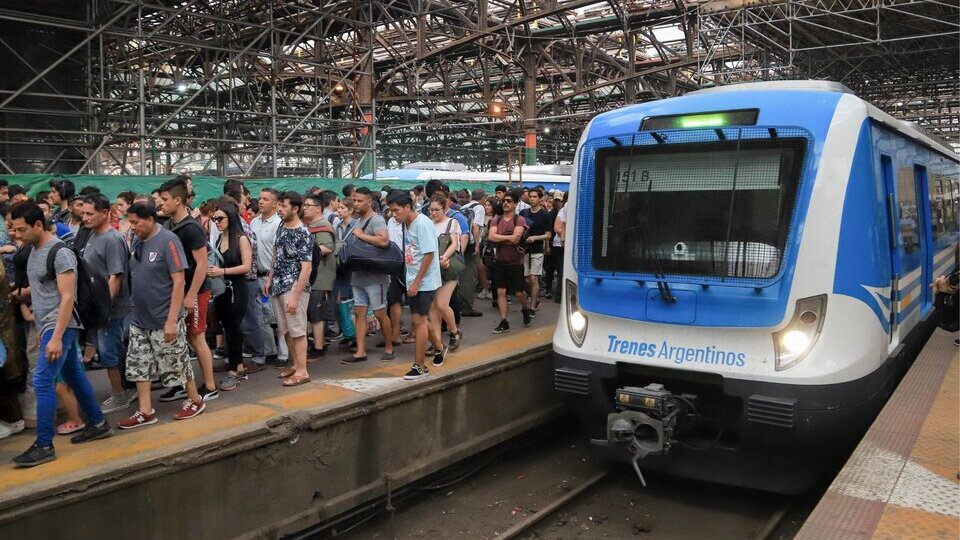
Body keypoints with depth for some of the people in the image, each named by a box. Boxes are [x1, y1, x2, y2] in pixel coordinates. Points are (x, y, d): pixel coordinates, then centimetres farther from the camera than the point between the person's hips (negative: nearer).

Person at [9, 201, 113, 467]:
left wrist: (57, 337, -23)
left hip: (60, 327, -9)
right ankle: (98, 424, 27)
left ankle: (44, 446, -4)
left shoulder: (60, 253, -16)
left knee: (42, 382, -10)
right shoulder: (35, 250, 10)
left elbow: (67, 297, -20)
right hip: (47, 326, 9)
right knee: (74, 376, 16)